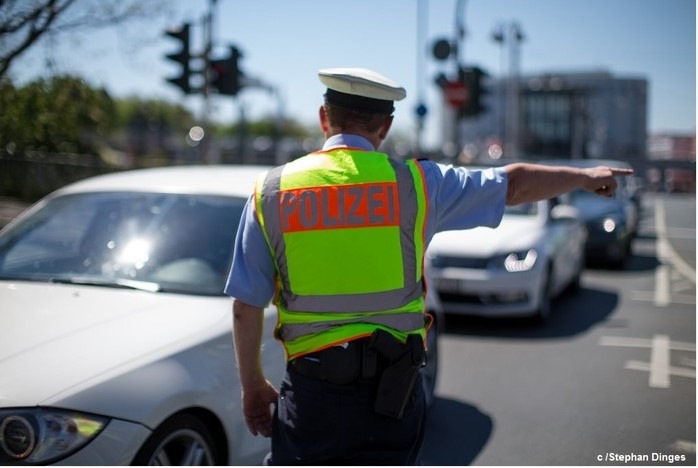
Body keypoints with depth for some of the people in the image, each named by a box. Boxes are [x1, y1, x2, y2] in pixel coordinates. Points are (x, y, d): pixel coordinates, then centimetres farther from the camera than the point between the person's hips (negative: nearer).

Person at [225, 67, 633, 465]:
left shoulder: (270, 191, -1)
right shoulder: (415, 182, -3)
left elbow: (246, 305, 0)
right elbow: (514, 184, 10)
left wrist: (252, 384, 13)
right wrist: (586, 177, 27)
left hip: (310, 390, 0)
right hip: (392, 390, 0)